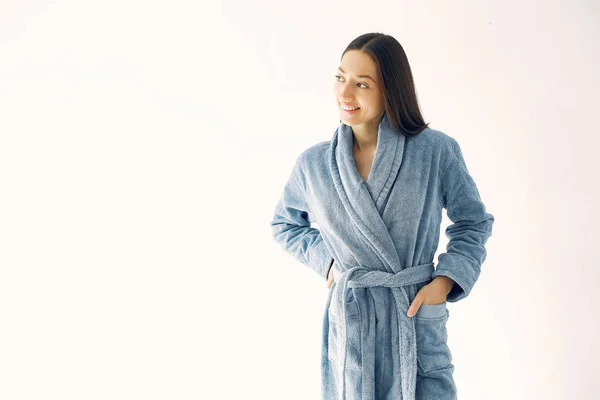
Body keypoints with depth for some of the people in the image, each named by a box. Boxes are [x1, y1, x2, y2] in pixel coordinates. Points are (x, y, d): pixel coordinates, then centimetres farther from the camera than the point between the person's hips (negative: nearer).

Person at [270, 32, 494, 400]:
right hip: (348, 324, 2)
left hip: (418, 319, -1)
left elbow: (474, 222, 6)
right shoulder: (313, 163, -2)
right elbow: (285, 225, 17)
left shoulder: (438, 151, -8)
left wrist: (445, 280, -7)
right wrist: (326, 260, 2)